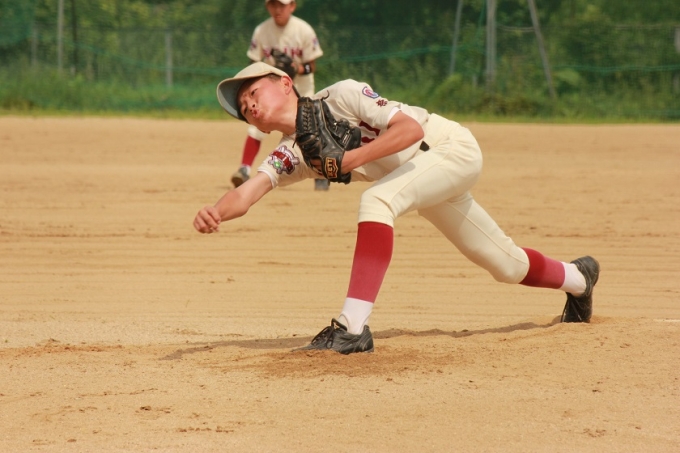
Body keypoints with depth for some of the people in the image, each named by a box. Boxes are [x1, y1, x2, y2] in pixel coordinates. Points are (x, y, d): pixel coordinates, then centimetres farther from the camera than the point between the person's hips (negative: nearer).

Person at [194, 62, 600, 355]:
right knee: (506, 266, 17)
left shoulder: (340, 96, -22)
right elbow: (246, 195, -19)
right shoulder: (290, 155, -4)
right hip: (425, 181, 8)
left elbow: (410, 128, -29)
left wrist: (350, 159, -35)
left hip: (454, 147, -8)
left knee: (377, 199, -32)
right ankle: (578, 278, 48)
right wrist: (215, 212, -40)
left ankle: (353, 328, -37)